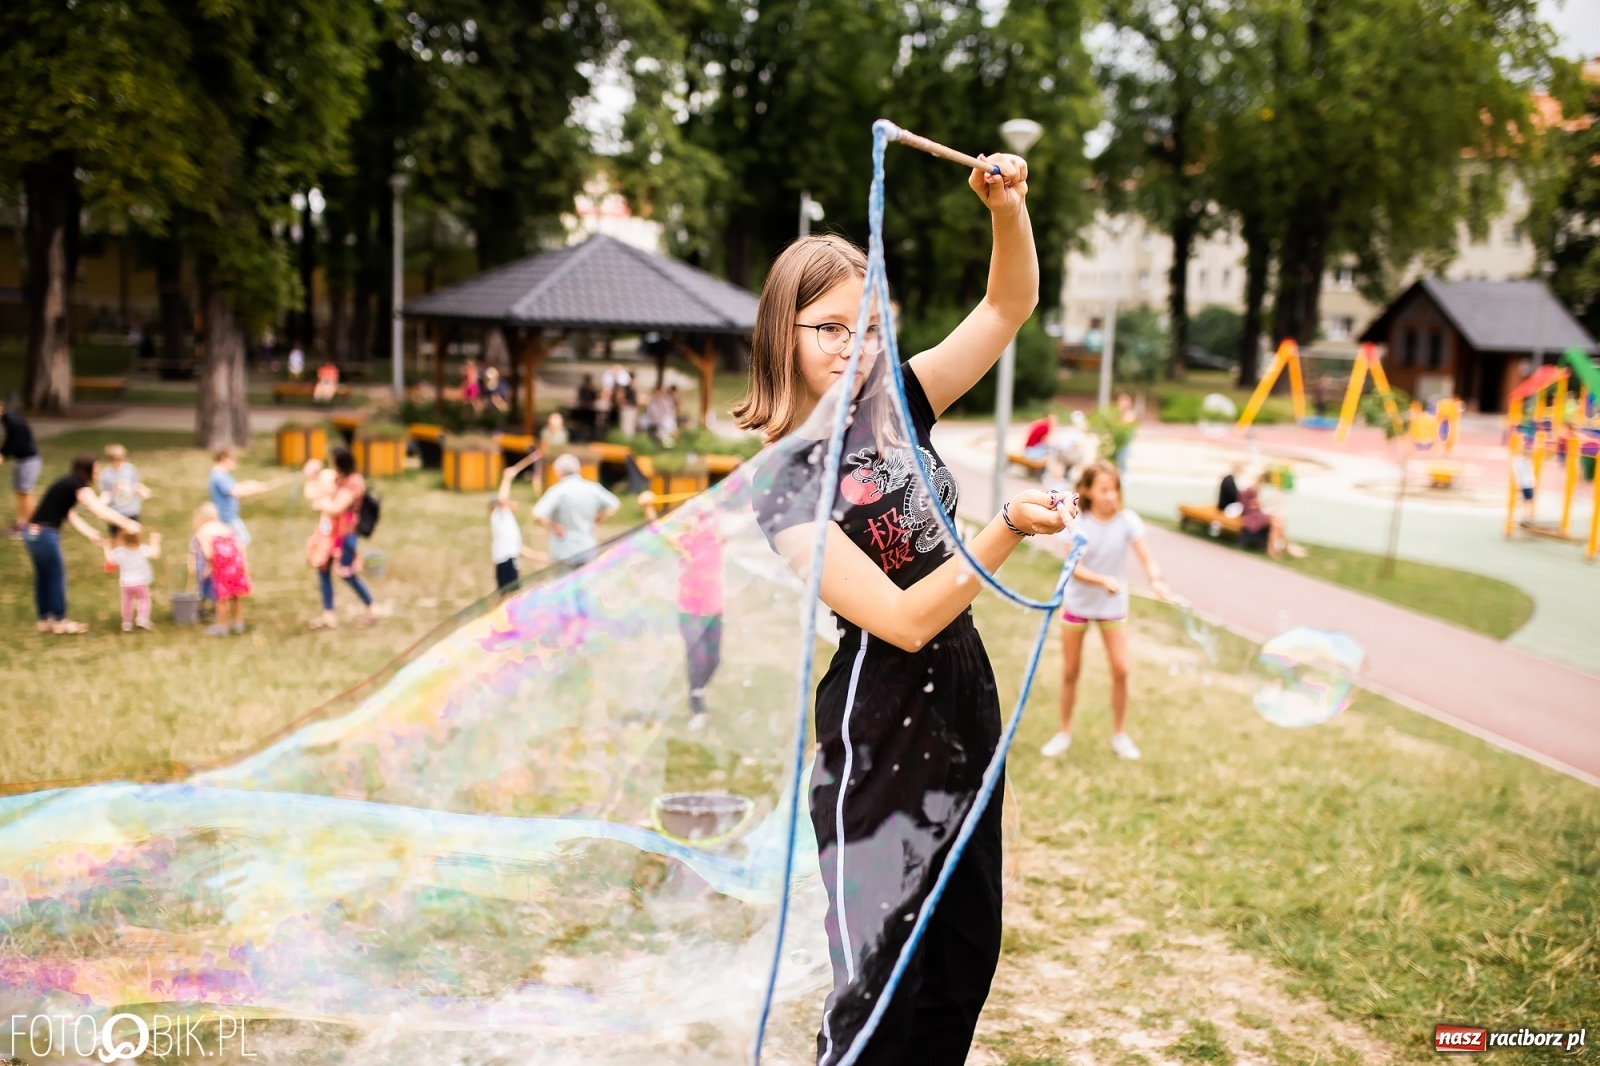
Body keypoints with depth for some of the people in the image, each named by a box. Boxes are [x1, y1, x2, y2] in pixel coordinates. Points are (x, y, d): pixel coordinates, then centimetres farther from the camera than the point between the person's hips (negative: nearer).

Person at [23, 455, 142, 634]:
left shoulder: (67, 484, 16)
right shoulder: (79, 487, -11)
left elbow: (70, 515, 15)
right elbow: (101, 512, -15)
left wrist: (91, 533, 16)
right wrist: (127, 524, -8)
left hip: (32, 532, 9)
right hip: (44, 533, -9)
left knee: (43, 577, 17)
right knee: (56, 577, 5)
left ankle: (44, 620, 26)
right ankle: (59, 621, 15)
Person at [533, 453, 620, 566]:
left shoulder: (558, 491, -15)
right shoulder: (593, 488, -1)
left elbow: (539, 515, -26)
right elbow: (614, 505, 9)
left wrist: (553, 527, -10)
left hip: (564, 553, -4)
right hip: (589, 550, 4)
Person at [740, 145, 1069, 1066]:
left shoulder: (899, 408, 3)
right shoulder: (784, 480, -14)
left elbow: (1011, 305, 5)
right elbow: (901, 619, -20)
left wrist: (1008, 207, -12)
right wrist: (1007, 533, -28)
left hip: (964, 710, 7)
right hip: (878, 736, -7)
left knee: (965, 957, 16)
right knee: (882, 980, 1)